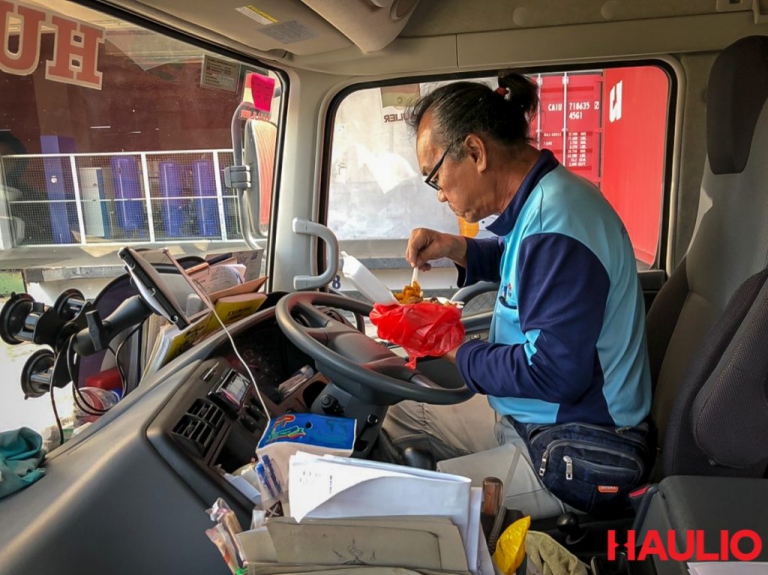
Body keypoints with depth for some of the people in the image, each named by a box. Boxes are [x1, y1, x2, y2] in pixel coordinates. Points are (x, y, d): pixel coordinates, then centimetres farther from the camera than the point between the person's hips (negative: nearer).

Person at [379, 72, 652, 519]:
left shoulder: (555, 223, -29)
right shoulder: (548, 196, 3)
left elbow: (555, 373, -30)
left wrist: (460, 355, -14)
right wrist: (456, 248, 6)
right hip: (526, 418, 10)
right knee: (403, 417, 17)